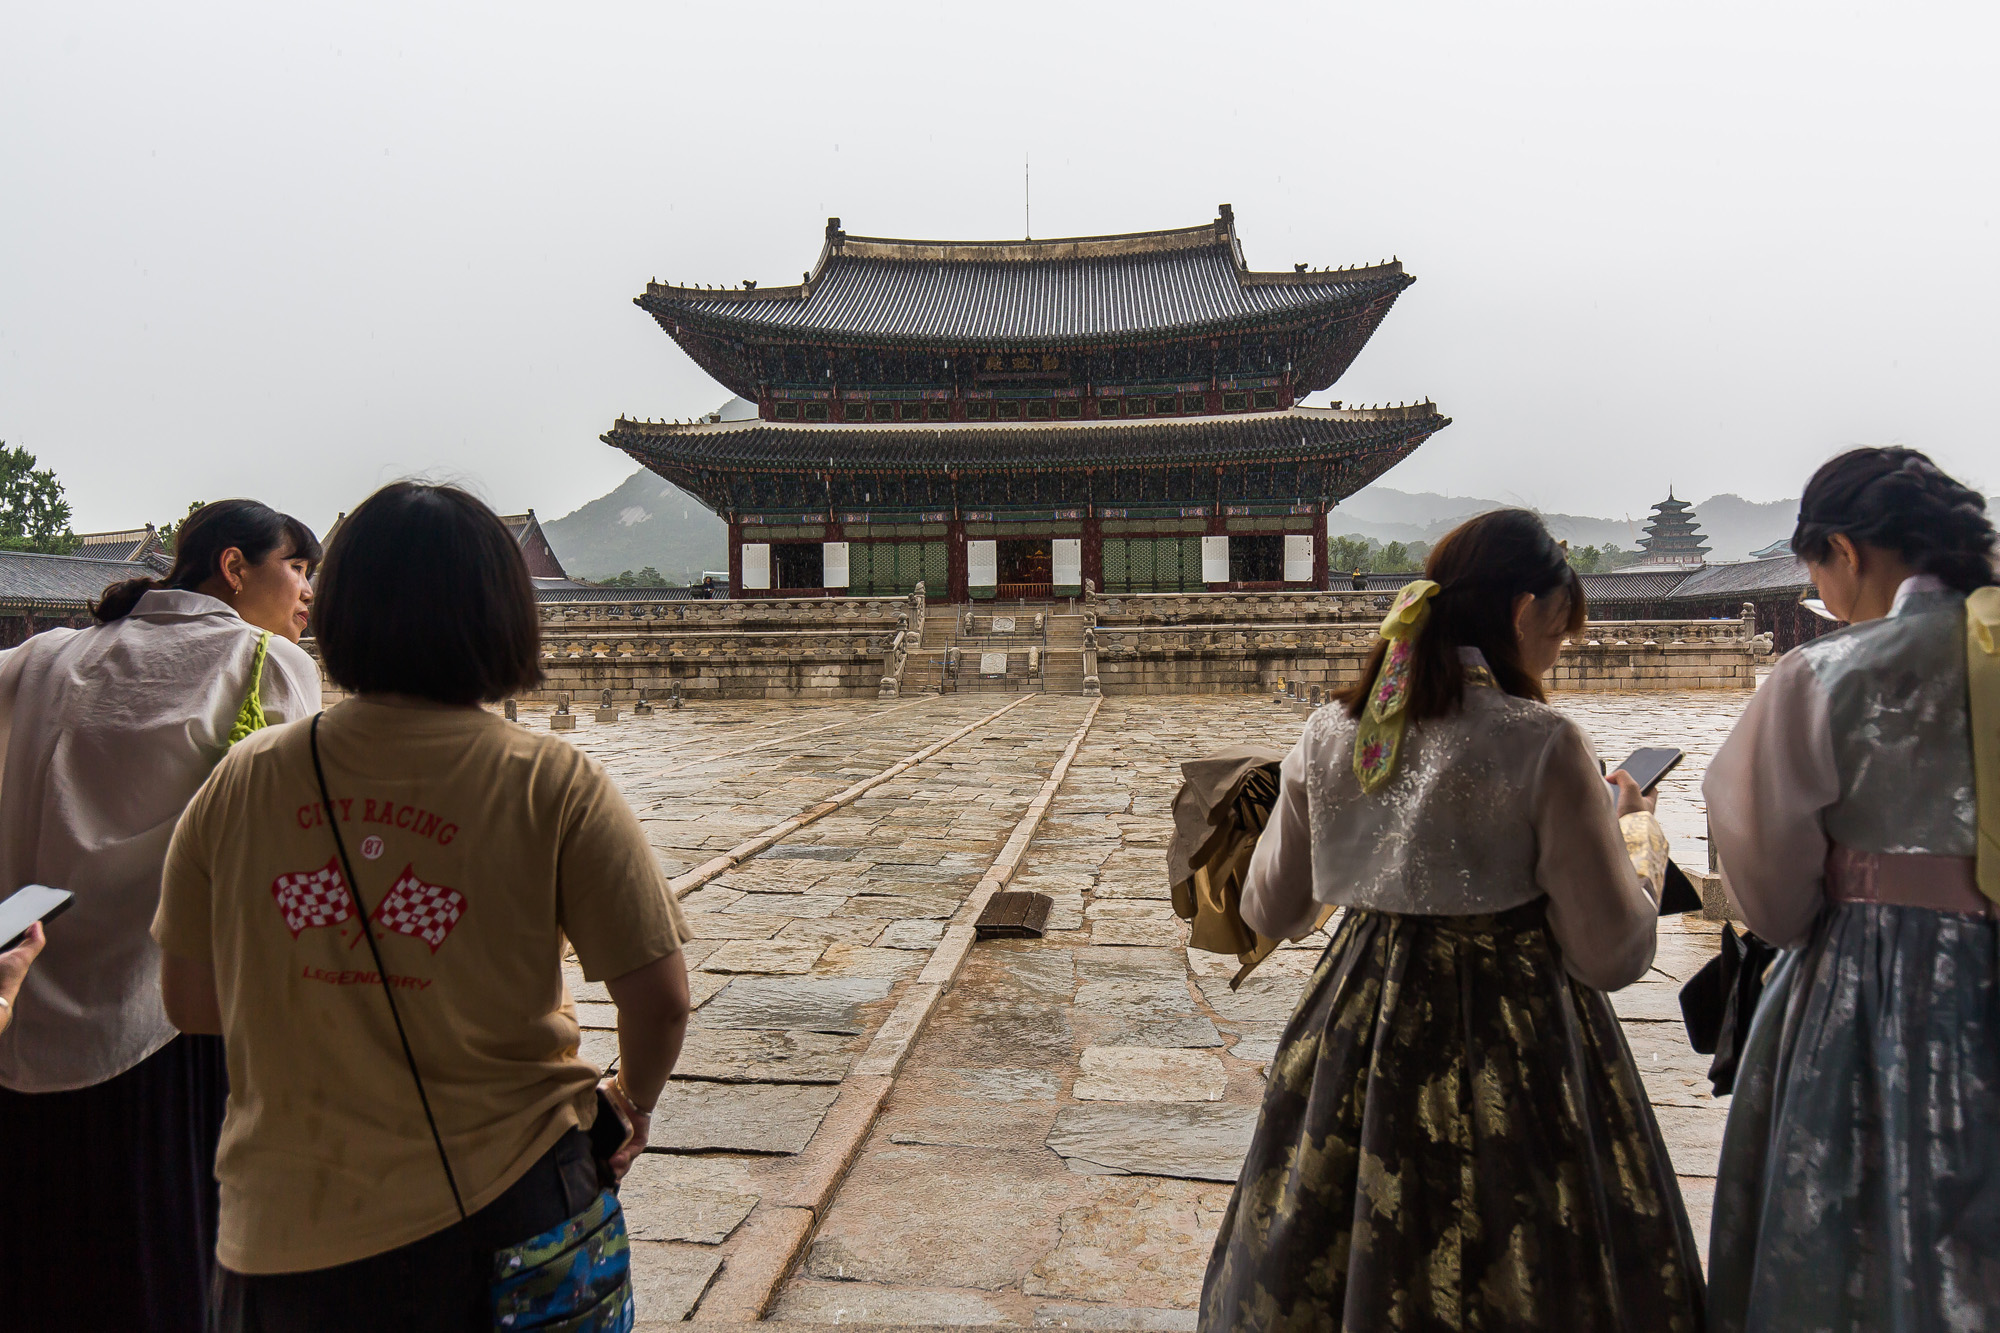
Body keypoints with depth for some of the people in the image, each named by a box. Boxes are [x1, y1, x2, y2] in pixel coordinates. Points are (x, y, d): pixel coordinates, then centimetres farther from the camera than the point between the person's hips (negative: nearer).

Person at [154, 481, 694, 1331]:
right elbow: (659, 1000, -13)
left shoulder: (240, 782, -6)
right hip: (500, 1212, -2)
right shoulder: (553, 787, -15)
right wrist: (631, 1105, 7)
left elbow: (188, 1000, 4)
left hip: (281, 1235, 2)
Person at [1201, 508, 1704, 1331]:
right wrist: (1636, 829, 5)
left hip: (1354, 1055, 4)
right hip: (1510, 1070, -4)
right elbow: (1613, 955, -12)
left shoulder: (1328, 738, -3)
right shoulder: (1542, 745, -17)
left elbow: (1270, 913, 7)